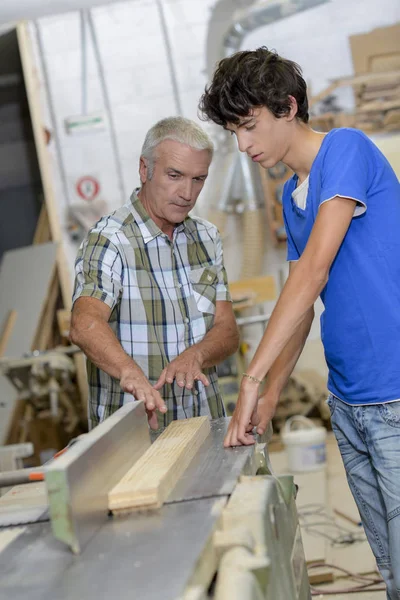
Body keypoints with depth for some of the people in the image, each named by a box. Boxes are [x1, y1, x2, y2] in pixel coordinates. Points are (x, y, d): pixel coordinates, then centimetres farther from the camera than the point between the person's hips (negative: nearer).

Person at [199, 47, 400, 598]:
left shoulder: (346, 149, -8)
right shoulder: (292, 194, 17)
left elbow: (314, 270, -17)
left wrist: (253, 378, -19)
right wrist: (271, 396, 8)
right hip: (348, 402, 8)